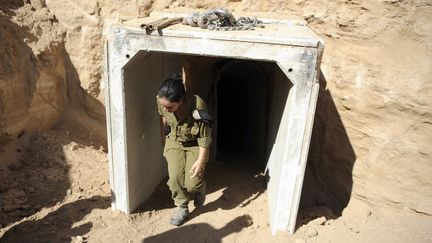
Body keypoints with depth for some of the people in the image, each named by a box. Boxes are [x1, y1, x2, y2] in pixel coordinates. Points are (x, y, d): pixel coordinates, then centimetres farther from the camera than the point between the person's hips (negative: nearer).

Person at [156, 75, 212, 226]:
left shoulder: (197, 107, -37)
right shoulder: (162, 101, -24)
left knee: (192, 183, -9)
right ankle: (182, 209, 15)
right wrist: (164, 138, 11)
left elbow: (204, 137, -23)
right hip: (174, 142, 3)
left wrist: (200, 160, -18)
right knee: (175, 178, -10)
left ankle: (200, 188, 29)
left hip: (195, 145, -3)